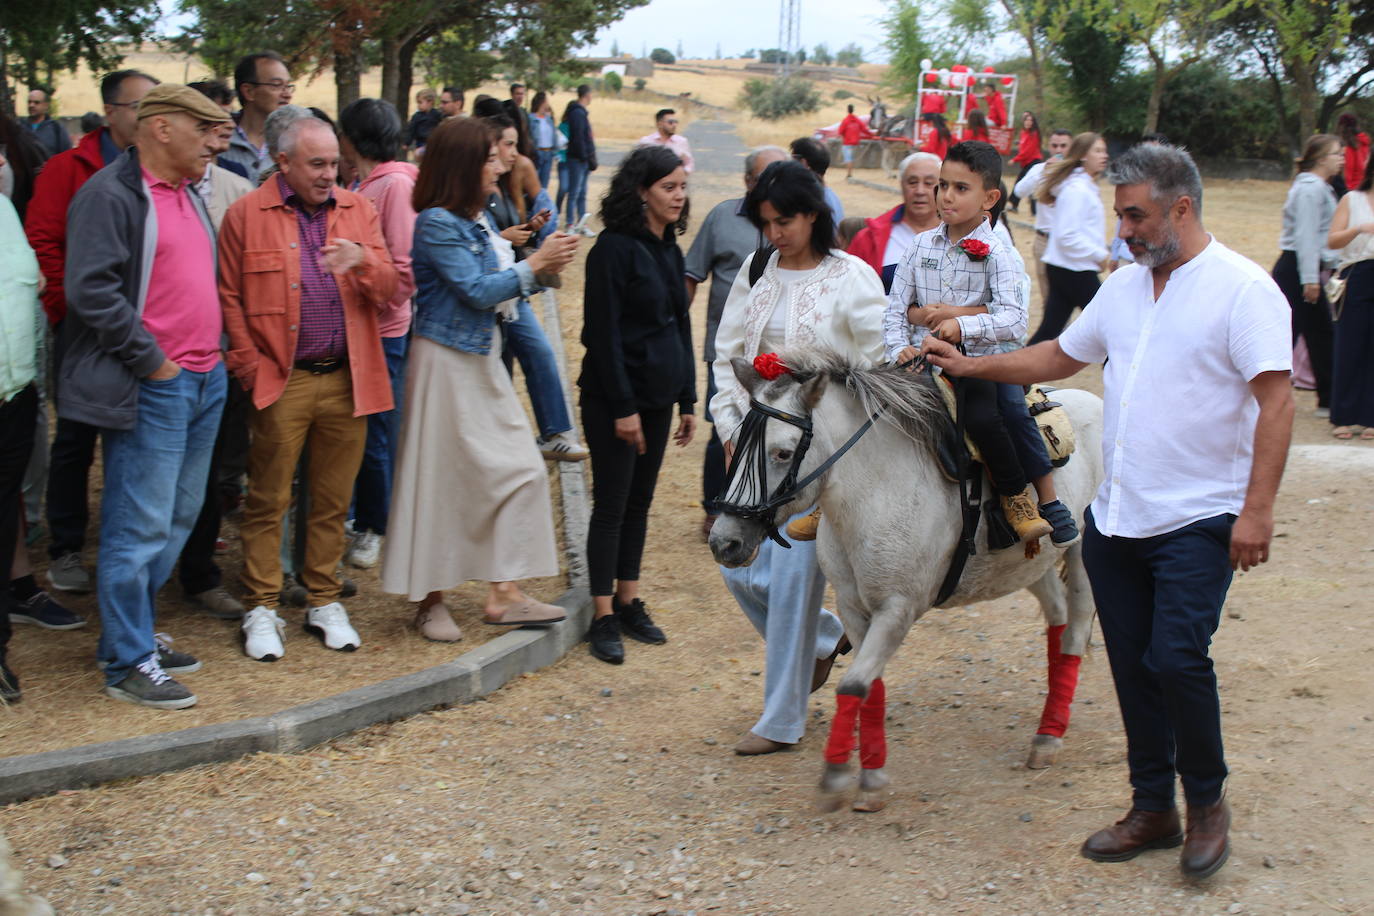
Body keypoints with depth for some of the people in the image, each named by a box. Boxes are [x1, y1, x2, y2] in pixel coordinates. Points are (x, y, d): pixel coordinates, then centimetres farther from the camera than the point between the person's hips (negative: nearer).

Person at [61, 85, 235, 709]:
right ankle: (128, 663, 4)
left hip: (203, 379, 9)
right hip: (150, 391, -9)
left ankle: (135, 633, 27)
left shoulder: (187, 192, 16)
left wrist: (213, 352, 15)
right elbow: (91, 291, -20)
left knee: (178, 517, 15)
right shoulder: (111, 195, -12)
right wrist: (151, 360, -16)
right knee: (141, 527, -4)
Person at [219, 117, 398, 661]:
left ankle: (324, 603, 22)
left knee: (333, 501, 10)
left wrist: (363, 261, -16)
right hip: (281, 382, -3)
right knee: (267, 500, 3)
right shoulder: (247, 214, 1)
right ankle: (262, 609, 13)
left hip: (347, 380, 3)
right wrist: (249, 366, -7)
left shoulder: (358, 210, 10)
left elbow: (388, 289, 5)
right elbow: (229, 296, 0)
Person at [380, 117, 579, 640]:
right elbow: (476, 291, -18)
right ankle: (429, 598, 14)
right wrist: (535, 264, -14)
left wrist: (544, 267, 0)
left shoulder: (477, 220, 11)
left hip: (482, 360, 9)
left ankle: (503, 593, 7)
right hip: (445, 362, -9)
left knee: (519, 470, 3)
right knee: (438, 479, 1)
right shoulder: (437, 223, -14)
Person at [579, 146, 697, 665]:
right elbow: (603, 331, -16)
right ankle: (604, 618, 4)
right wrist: (622, 406, -18)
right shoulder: (615, 248, -13)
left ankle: (629, 602, 22)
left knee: (639, 502, 13)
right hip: (615, 398, -7)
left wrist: (687, 399, 13)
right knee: (612, 505, -2)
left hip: (658, 396, 7)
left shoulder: (668, 248, 10)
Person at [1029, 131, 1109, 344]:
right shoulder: (1076, 190, -15)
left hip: (1061, 268, 10)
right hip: (1075, 270, -10)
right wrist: (1100, 255, -15)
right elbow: (1068, 236, -21)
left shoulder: (1085, 186, 16)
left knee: (1049, 329, 7)